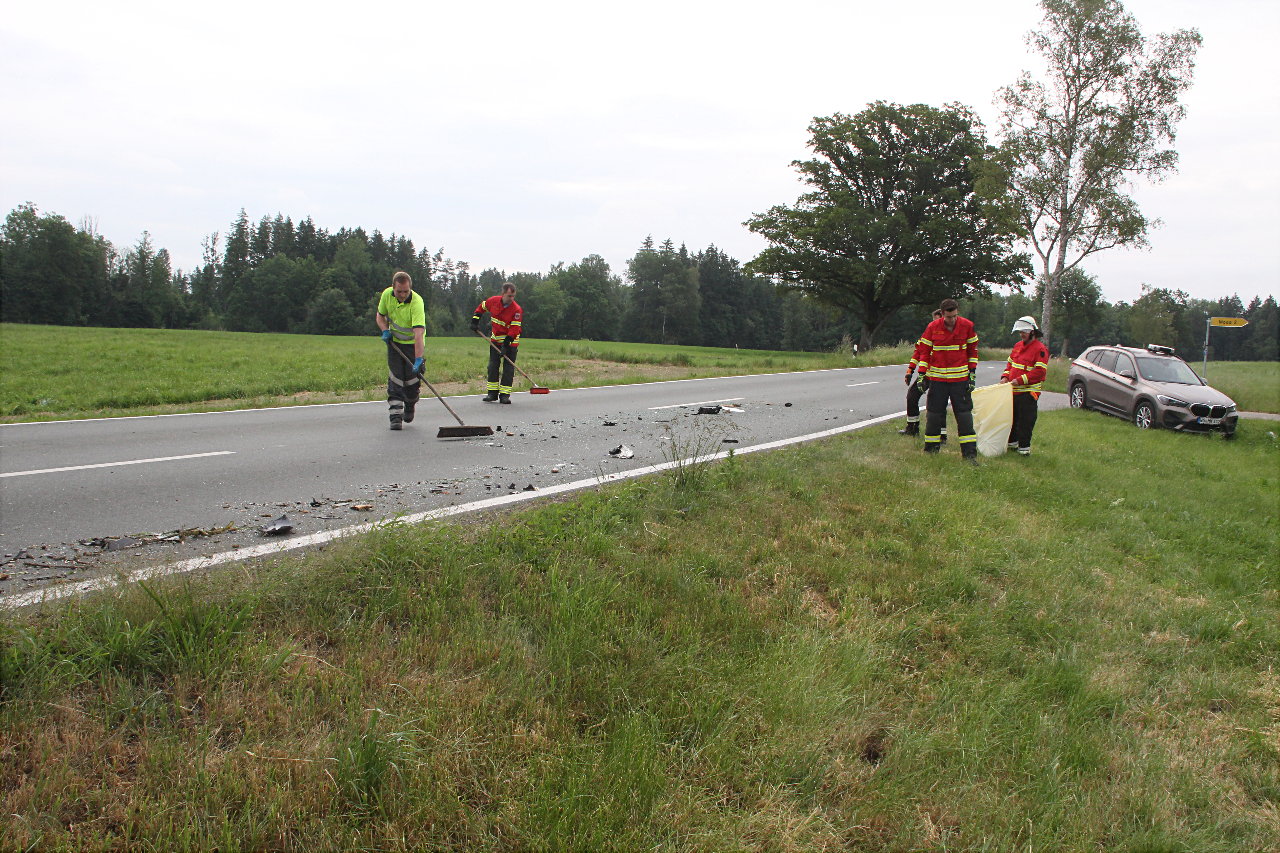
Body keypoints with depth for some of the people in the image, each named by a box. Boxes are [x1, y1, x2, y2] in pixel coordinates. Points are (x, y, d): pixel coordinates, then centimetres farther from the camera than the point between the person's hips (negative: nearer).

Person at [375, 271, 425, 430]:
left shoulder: (416, 302, -28)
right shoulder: (387, 295, -10)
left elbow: (419, 333, -37)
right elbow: (380, 315, 10)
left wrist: (418, 360, -44)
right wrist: (385, 330, -11)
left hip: (413, 344, -3)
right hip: (394, 342, 3)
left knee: (412, 381, -2)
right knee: (395, 379, -8)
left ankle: (409, 406, 30)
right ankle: (395, 416, -7)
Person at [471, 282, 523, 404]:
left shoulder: (516, 309, -22)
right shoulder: (493, 301, -10)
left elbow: (514, 329, -23)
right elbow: (481, 308, 11)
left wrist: (506, 345, -28)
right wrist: (475, 321, 3)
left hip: (510, 340, -4)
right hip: (495, 338, 4)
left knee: (508, 367, -6)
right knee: (493, 365, 4)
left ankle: (504, 394, -2)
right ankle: (492, 393, 11)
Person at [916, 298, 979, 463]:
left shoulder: (967, 326, -2)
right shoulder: (932, 327, -3)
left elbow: (973, 350, 8)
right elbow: (924, 351, 3)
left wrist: (972, 373, 4)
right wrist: (922, 375, -2)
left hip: (960, 379, 0)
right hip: (937, 379, 0)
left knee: (964, 415, -2)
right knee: (934, 414, 4)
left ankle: (970, 453, 0)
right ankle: (931, 450, 18)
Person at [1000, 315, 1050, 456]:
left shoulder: (1040, 349, -11)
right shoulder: (1018, 346, 14)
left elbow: (1040, 371, -17)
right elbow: (1010, 363, 22)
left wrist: (1020, 380, -20)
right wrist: (1005, 376, 3)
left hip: (1028, 393, -8)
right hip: (1013, 391, 8)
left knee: (1025, 422, -5)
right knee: (1012, 419, 17)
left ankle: (1024, 447, 3)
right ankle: (1012, 443, 31)